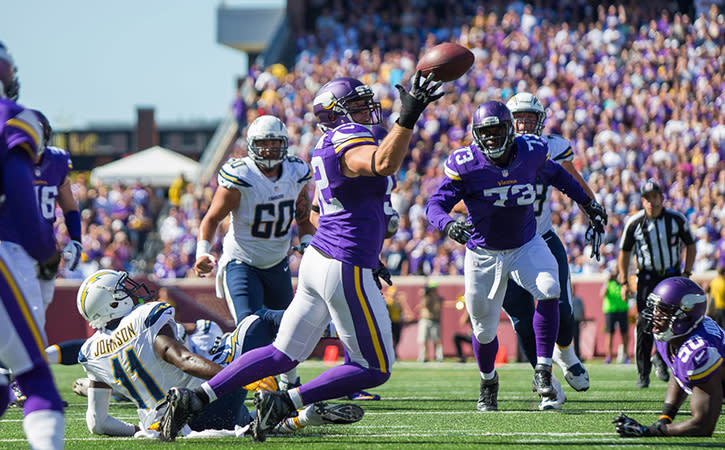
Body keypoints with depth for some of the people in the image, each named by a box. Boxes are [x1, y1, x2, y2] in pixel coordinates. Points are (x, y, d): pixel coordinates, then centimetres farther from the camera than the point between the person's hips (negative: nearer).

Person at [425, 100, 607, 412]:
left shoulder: (531, 153, -10)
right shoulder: (466, 165, -19)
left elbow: (555, 175, 12)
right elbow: (436, 204, -22)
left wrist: (587, 202, 19)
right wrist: (448, 225, -43)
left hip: (526, 246, 1)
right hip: (483, 254, -1)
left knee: (549, 292, -27)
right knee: (484, 330, 7)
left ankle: (543, 372, -17)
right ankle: (488, 382, 39)